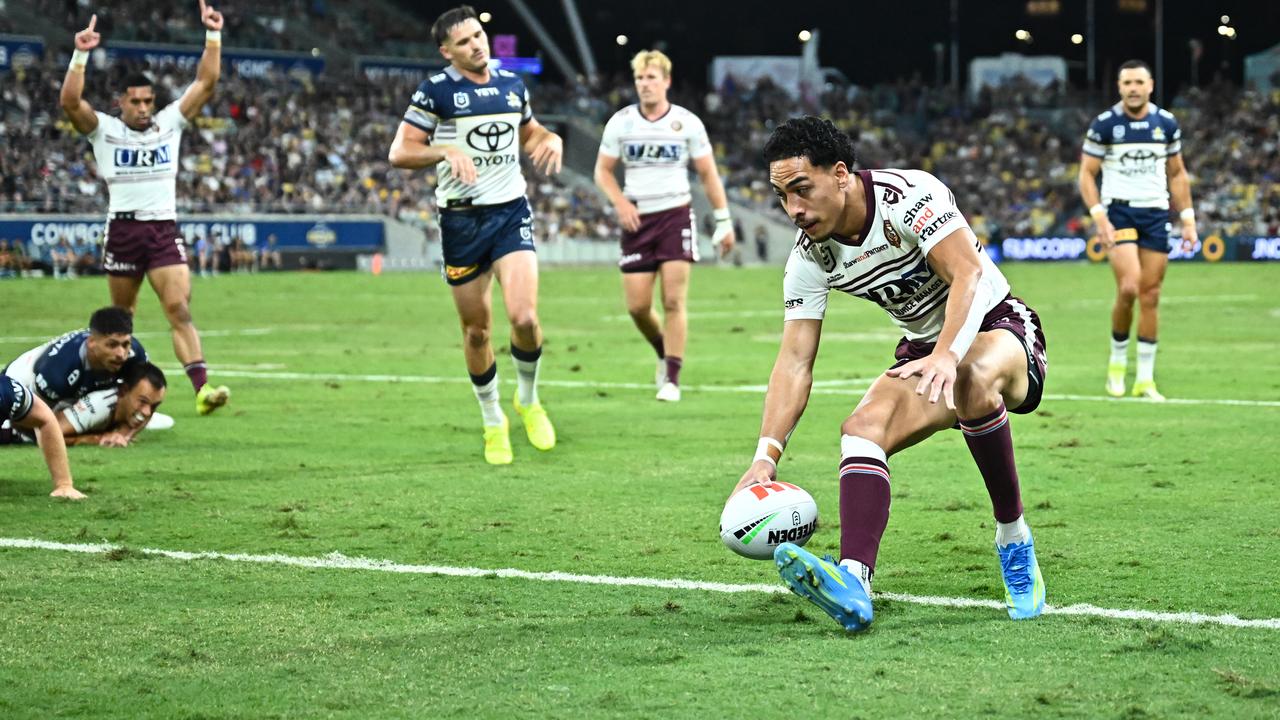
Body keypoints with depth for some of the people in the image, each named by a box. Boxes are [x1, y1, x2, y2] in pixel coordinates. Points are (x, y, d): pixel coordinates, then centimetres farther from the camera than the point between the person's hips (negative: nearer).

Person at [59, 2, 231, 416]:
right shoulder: (104, 130, 1)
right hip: (123, 230, 0)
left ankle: (202, 389, -25)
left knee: (179, 310, -13)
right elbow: (70, 102, -16)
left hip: (164, 230, 0)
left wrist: (213, 36, -6)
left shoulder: (170, 123, 7)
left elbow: (206, 82, 3)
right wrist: (81, 55, -26)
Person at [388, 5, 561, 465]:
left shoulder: (512, 85, 9)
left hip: (511, 211, 2)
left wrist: (551, 140, 4)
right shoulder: (436, 91, -5)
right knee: (476, 330, 5)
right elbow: (399, 152, -8)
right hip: (461, 217, -2)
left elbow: (529, 132, 27)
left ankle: (528, 399, 12)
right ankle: (493, 422, 24)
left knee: (524, 317, -16)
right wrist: (447, 151, -24)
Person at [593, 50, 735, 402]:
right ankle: (664, 353, 28)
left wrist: (723, 220, 2)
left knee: (674, 301, -11)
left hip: (676, 215, -2)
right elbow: (603, 170, 10)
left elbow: (708, 174, 5)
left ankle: (672, 379, -6)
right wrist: (620, 202, -8)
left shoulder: (687, 122, 0)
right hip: (637, 218, 2)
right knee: (637, 306, -1)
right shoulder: (621, 121, 3)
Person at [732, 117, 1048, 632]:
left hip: (998, 328, -5)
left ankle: (1013, 538, -23)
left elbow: (968, 272, -31)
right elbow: (795, 361, -6)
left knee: (974, 377, -40)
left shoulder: (909, 194, -22)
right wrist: (767, 455, -19)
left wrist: (947, 355, -47)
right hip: (924, 351, 5)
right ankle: (853, 580, -43)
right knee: (861, 428, -24)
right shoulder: (809, 260, -5)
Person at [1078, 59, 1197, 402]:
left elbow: (1177, 174, 14)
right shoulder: (1104, 124, -5)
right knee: (1129, 288, -20)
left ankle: (1145, 379, 8)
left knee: (1150, 297, 1)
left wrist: (1188, 219, 7)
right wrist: (1099, 217, -14)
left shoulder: (1167, 123, 6)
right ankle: (1117, 362, 3)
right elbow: (1087, 174, -2)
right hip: (1119, 210, -3)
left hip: (1156, 214, 3)